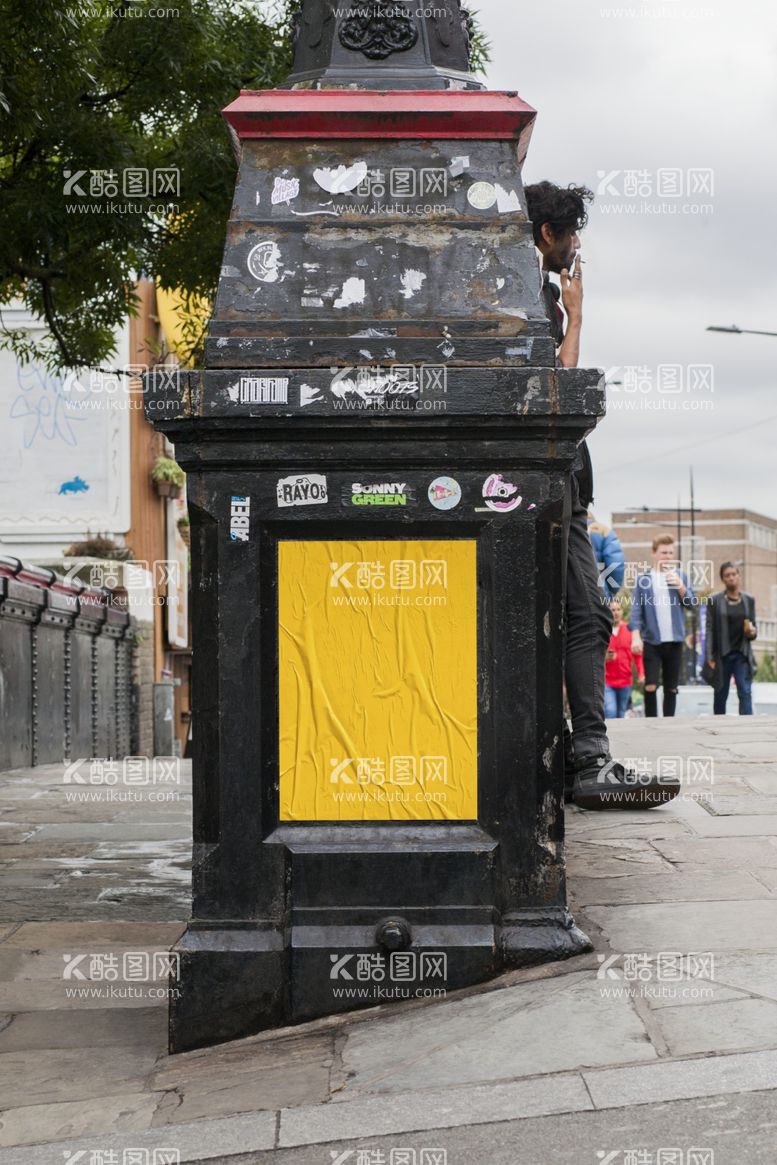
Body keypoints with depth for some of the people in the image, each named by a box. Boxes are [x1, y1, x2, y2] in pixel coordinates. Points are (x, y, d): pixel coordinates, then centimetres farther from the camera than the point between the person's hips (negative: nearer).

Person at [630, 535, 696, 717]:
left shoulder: (679, 576, 9)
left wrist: (680, 586, -11)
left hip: (675, 640, 2)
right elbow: (636, 609, -2)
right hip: (651, 640, -2)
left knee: (671, 688, 6)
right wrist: (636, 636, -13)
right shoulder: (643, 578, 3)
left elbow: (692, 603, 4)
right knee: (650, 686, -10)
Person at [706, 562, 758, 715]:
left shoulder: (749, 600, 7)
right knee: (721, 694, 8)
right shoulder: (715, 601, 0)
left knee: (745, 692, -11)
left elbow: (753, 626, 16)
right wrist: (710, 657, -8)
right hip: (722, 655, -1)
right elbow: (710, 629, -2)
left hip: (742, 654, 1)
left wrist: (752, 632, -9)